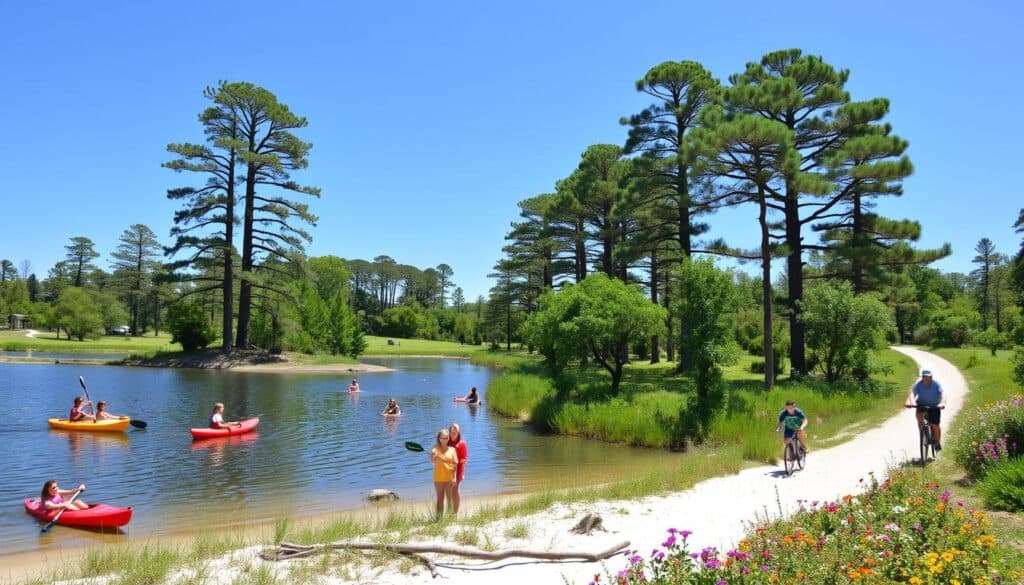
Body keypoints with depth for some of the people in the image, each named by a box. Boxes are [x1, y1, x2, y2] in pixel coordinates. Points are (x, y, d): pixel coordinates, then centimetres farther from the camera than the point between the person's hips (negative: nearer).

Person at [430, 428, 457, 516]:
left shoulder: (451, 449, 3)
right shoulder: (436, 448, 4)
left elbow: (455, 464, -2)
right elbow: (432, 461, -10)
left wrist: (454, 478, -11)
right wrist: (434, 455, -32)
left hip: (450, 478, 0)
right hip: (438, 478, 0)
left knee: (450, 499, 3)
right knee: (440, 499, 7)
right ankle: (439, 518, 11)